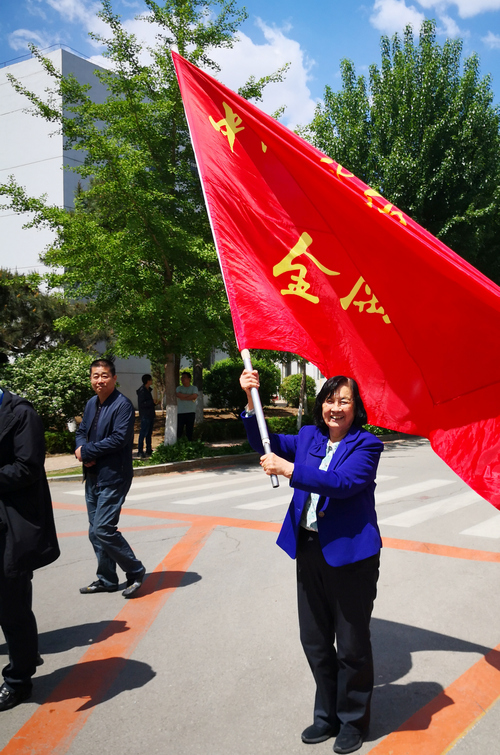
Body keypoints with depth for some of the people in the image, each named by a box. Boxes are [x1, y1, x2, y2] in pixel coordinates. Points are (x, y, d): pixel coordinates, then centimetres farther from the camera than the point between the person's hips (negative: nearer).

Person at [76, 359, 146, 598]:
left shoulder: (122, 405, -14)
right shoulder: (91, 404, 12)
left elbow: (119, 438, -22)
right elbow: (81, 432, 16)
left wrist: (87, 451, -14)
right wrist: (82, 451, -7)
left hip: (112, 478, -8)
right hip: (92, 477, 8)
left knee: (103, 529, -11)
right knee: (95, 532, 14)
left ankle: (135, 571, 8)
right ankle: (106, 580, 28)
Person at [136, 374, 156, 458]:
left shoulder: (148, 390, 15)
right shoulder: (142, 391, -14)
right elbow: (141, 404, -21)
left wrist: (154, 403, 10)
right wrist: (152, 401, -22)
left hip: (150, 415, 10)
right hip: (145, 415, -10)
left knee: (149, 433, 13)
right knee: (143, 433, -7)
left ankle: (149, 450, 20)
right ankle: (140, 451, -3)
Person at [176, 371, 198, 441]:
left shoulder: (193, 388, 10)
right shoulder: (179, 388, 13)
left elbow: (195, 396, -9)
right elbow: (179, 395, -7)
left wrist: (183, 397, -5)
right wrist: (189, 395, -5)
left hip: (190, 412, 0)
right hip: (180, 412, 0)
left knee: (189, 431, 2)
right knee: (179, 431, -5)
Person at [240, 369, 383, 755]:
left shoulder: (367, 445, -11)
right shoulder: (308, 437, 7)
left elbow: (343, 482, -25)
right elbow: (265, 444, 6)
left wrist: (289, 469, -28)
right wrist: (251, 400, -7)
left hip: (350, 554, -6)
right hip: (310, 550, 6)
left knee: (352, 645, 10)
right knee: (315, 642, 18)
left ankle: (354, 720, 32)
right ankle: (327, 715, 38)